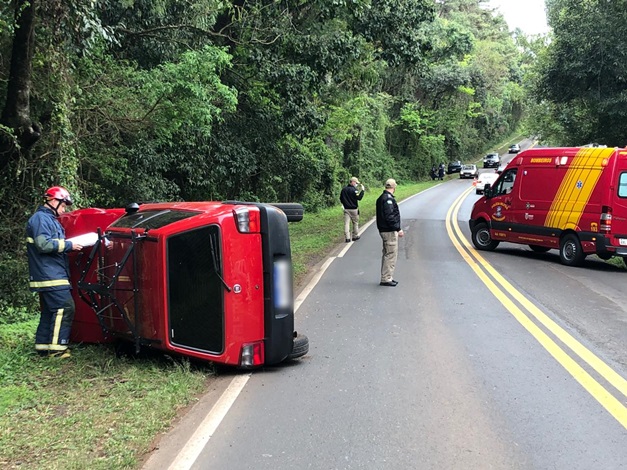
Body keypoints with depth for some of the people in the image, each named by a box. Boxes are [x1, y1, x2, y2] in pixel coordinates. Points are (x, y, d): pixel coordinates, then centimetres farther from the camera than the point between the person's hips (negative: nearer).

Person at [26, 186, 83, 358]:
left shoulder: (49, 219, 21)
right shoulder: (41, 218, -11)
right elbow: (43, 245, -21)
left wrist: (68, 245, 8)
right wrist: (68, 245, -17)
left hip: (51, 275, 11)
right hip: (50, 275, -11)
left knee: (49, 311, 13)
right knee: (65, 308, -13)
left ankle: (43, 346, 18)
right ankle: (56, 348, -12)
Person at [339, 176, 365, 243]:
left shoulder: (344, 189, 6)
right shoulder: (354, 189, -14)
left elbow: (341, 199, 13)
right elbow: (359, 197, -22)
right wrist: (362, 190, -14)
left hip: (346, 209, 5)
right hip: (354, 209, -4)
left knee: (346, 223, 2)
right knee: (355, 223, 11)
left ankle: (347, 238, -4)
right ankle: (355, 236, 19)